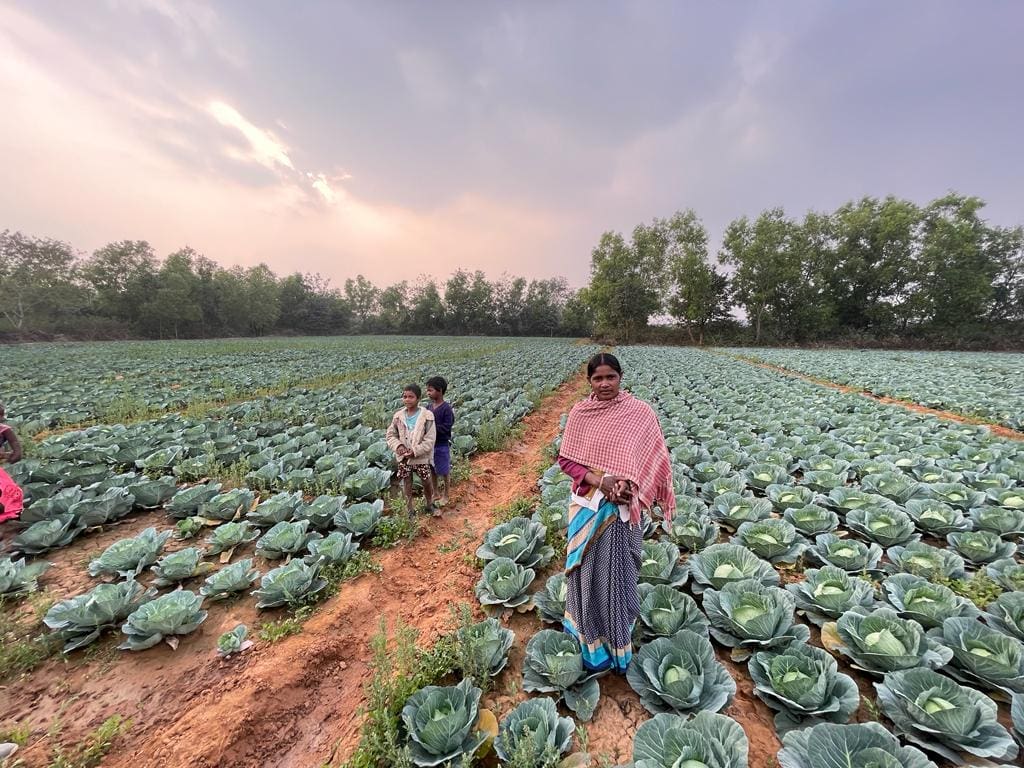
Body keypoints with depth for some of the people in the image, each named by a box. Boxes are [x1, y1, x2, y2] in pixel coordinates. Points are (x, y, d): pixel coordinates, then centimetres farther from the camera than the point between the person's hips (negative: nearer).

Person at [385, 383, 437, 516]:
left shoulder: (427, 416, -15)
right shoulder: (398, 416, -4)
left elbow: (429, 440, -15)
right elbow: (391, 434, 4)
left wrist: (415, 451, -21)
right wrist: (397, 446, -14)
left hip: (421, 457, -2)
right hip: (403, 457, 3)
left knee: (427, 482, 12)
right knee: (407, 484, 14)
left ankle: (429, 504, 39)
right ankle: (410, 510, 32)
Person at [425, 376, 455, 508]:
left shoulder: (446, 408, -17)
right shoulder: (429, 407, 2)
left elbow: (446, 427, -20)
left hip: (442, 445, -6)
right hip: (430, 443, 6)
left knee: (443, 472, 9)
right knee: (432, 470, 18)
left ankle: (445, 496, 26)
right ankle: (435, 492, 36)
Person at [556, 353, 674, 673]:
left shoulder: (640, 412, -7)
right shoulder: (579, 413, -4)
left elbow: (654, 460, -3)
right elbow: (565, 458, -3)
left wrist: (628, 486, -18)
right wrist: (597, 479, -17)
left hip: (622, 509, -1)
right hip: (587, 506, 1)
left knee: (618, 573, 12)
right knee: (588, 573, 14)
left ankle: (618, 643, 36)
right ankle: (590, 640, 38)